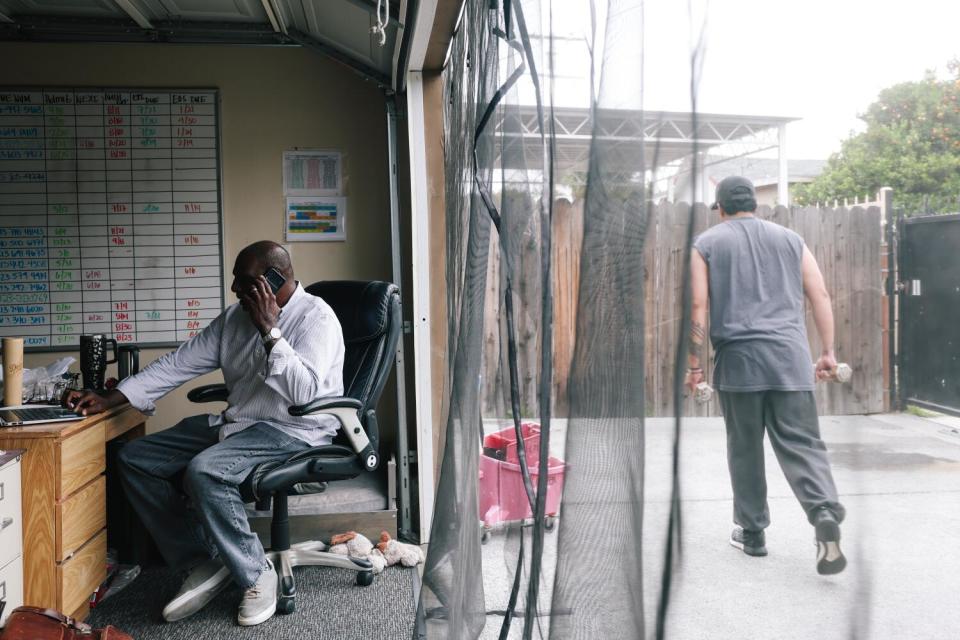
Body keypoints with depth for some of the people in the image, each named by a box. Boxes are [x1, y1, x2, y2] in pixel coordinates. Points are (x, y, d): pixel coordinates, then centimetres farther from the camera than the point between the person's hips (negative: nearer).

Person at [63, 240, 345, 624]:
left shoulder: (316, 317, -14)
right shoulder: (235, 316, 8)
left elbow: (304, 392, -27)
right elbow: (180, 362, 9)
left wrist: (269, 330, -25)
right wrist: (110, 399, 3)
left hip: (294, 431, -8)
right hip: (236, 424, 9)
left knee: (204, 472, -33)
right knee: (135, 459, 1)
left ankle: (256, 575, -11)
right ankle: (202, 561, 3)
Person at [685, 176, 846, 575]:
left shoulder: (706, 243, 8)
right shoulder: (790, 239, 16)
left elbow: (697, 306, 0)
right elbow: (820, 297, 10)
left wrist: (694, 363, 2)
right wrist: (828, 351, 13)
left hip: (737, 359, -1)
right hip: (790, 357, 2)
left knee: (745, 449, 10)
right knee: (802, 443, 2)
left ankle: (752, 532, 19)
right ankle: (825, 511, -20)